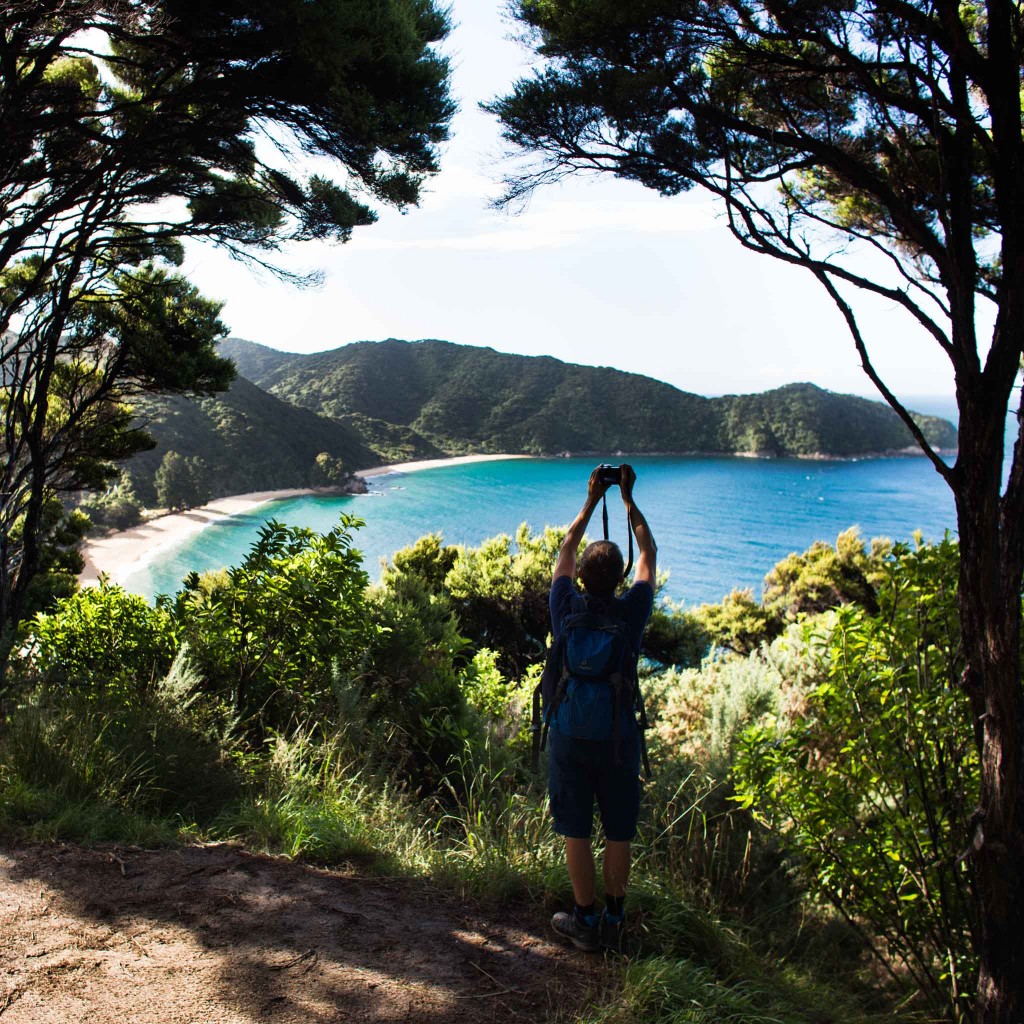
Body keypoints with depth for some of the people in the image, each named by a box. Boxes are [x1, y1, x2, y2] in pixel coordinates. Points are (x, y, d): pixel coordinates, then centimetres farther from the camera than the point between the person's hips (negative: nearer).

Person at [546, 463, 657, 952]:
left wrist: (592, 502, 15)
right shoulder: (631, 613, -12)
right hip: (618, 739, 0)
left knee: (576, 834, 10)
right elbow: (649, 553, 5)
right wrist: (628, 500, 12)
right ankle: (614, 919, 24)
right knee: (618, 835, 13)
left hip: (569, 738, 0)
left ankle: (584, 921, 19)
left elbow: (565, 550, 8)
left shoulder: (566, 609, -11)